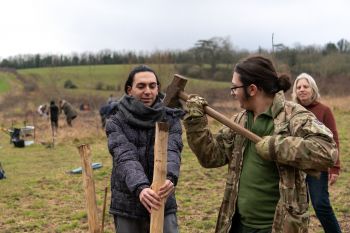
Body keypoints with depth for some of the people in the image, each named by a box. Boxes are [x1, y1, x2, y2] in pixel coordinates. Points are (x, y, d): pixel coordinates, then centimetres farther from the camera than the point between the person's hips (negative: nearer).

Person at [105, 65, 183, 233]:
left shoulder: (170, 119, 0)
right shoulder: (116, 123, -4)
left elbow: (171, 152, -17)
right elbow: (126, 158, -19)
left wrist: (170, 178, -38)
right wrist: (140, 187, -37)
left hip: (163, 204, 0)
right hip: (127, 207, 0)